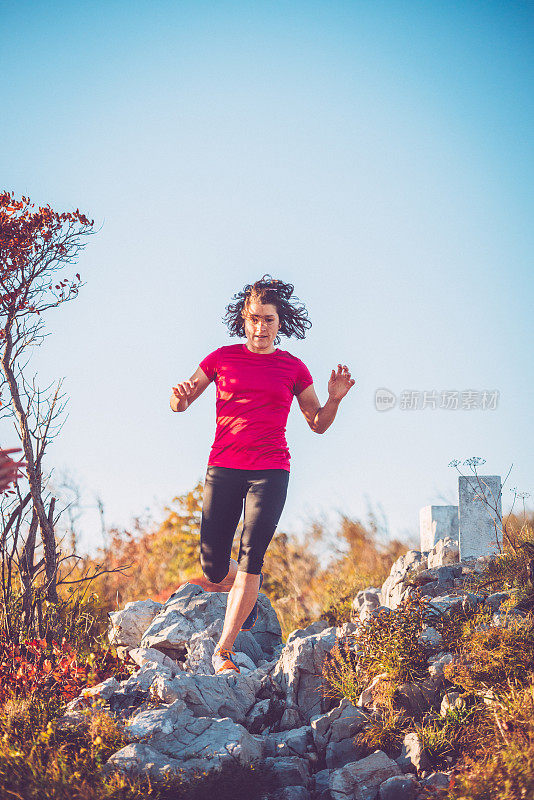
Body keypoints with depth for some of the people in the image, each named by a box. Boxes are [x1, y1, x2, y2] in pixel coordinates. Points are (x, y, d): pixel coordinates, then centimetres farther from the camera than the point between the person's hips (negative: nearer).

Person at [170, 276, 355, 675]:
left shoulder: (293, 368, 8)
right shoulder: (222, 358, 8)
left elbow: (318, 424, 14)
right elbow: (180, 405, 13)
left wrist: (335, 399, -7)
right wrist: (180, 395, -12)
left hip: (270, 470, -1)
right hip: (223, 469, 1)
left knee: (251, 556, -15)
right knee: (213, 572, 0)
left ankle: (224, 649, -12)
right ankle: (249, 588, 36)